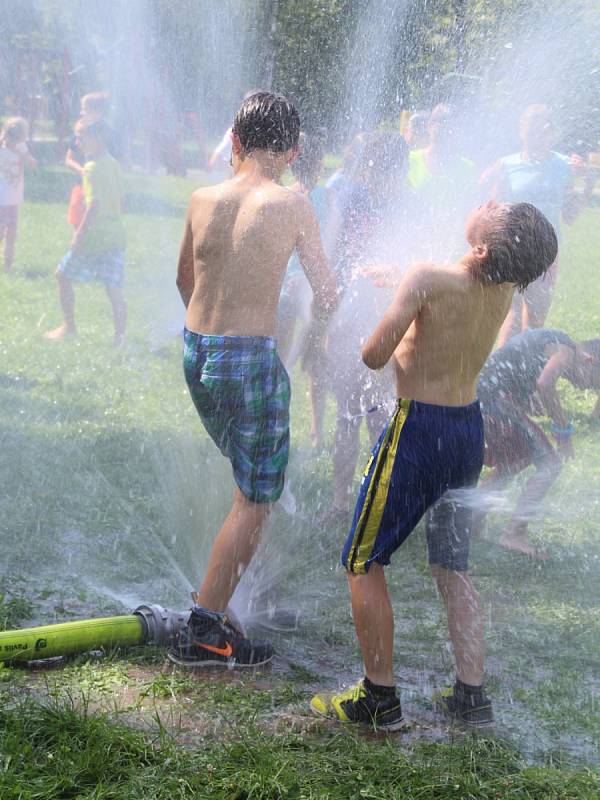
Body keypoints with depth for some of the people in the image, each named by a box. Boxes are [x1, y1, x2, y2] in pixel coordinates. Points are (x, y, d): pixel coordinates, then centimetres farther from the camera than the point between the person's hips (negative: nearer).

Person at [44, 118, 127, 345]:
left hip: (95, 236, -7)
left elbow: (94, 205, -21)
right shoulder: (113, 164, 12)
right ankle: (120, 336, 0)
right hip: (116, 235, 7)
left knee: (63, 275, 11)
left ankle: (69, 326, 18)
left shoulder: (92, 168, -14)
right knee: (114, 288, 4)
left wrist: (79, 235, -18)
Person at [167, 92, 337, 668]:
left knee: (248, 478, 27)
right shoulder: (292, 206, -9)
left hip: (195, 354, 6)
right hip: (251, 360, -6)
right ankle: (202, 632, 4)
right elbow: (326, 292, -2)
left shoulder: (202, 200, 3)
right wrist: (312, 339, 18)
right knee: (255, 500, 5)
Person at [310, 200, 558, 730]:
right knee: (452, 568, 18)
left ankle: (380, 698, 10)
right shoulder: (506, 291, -2)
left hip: (419, 431, -6)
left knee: (363, 563, 7)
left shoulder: (429, 280, -22)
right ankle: (472, 696, 19)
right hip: (471, 430, 7)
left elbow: (373, 357, -24)